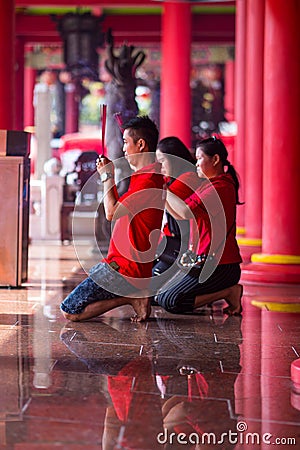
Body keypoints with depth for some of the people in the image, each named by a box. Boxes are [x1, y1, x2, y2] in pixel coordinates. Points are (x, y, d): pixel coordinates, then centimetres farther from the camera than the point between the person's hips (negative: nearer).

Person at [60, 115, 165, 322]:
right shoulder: (147, 175, 14)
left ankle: (133, 298, -7)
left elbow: (112, 212, -22)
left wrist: (107, 177, -8)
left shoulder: (148, 180, -20)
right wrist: (111, 175, 15)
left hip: (124, 267, -11)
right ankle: (135, 295, 10)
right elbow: (121, 209, 23)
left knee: (70, 311, -9)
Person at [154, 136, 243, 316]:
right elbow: (180, 215, 16)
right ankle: (227, 289, 9)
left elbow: (186, 211, -28)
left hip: (219, 265, -10)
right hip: (206, 262, 10)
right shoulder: (209, 185, 17)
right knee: (160, 295, 10)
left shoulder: (221, 187, -15)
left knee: (169, 301, -16)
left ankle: (229, 292, -6)